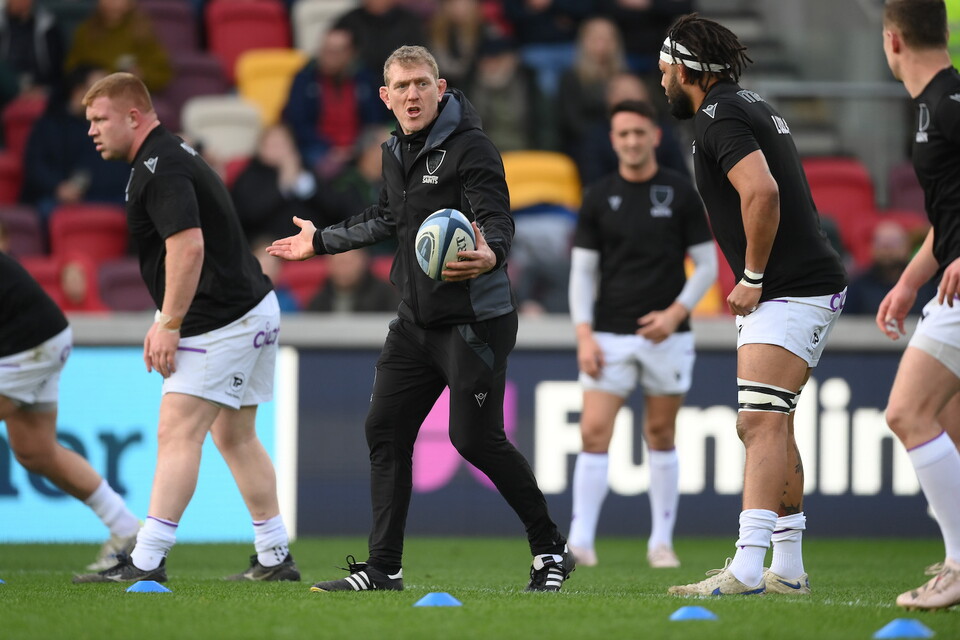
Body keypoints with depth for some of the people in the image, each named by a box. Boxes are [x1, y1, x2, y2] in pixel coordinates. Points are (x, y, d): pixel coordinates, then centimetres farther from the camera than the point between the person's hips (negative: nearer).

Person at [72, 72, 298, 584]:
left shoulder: (160, 168, -16)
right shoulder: (168, 157, 17)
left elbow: (188, 245, -27)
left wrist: (169, 325, -23)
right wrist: (165, 322, 21)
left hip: (221, 322, -11)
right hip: (251, 310, 11)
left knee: (177, 433, -13)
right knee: (235, 437, 16)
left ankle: (146, 562, -18)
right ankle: (275, 558, 20)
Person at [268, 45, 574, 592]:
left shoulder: (470, 147, -13)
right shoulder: (396, 153, 11)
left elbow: (498, 220, -23)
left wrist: (490, 255, -46)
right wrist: (321, 242, 37)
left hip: (475, 321, -8)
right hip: (417, 321, 8)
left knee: (476, 439, -10)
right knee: (385, 429, 5)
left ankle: (551, 550, 7)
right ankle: (383, 568, 12)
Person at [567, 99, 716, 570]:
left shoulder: (681, 193, 1)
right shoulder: (599, 198, 4)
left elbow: (706, 265, 4)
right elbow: (583, 270, 6)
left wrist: (676, 311, -11)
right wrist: (584, 334, -5)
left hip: (666, 335, -1)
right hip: (609, 337, 1)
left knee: (661, 437, 5)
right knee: (594, 432, -10)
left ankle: (661, 541, 14)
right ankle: (581, 540, -12)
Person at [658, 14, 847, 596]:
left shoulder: (720, 116, -12)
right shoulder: (750, 106, 19)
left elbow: (761, 192, -27)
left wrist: (753, 276, -18)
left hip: (792, 291, -11)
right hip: (809, 286, 11)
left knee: (762, 422, -18)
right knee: (766, 425, 15)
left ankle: (748, 568, -28)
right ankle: (788, 569, 19)